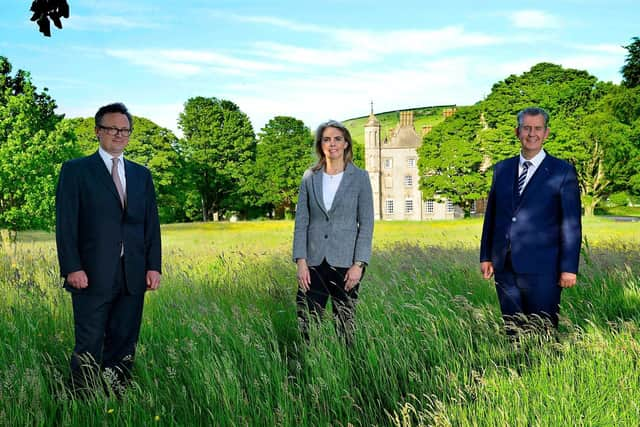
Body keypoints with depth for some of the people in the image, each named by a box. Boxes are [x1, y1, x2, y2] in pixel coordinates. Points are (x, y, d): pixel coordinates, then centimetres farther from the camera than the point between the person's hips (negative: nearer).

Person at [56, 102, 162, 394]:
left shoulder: (141, 175, 15)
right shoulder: (75, 170, 2)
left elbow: (152, 224, 13)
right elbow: (65, 224, -4)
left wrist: (154, 266, 4)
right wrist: (72, 268, -12)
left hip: (133, 278, 4)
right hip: (92, 276, -4)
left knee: (124, 345, 9)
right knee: (89, 348, 0)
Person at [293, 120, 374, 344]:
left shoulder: (359, 177, 0)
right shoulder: (310, 177, 6)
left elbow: (366, 223, -3)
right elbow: (301, 220, 4)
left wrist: (358, 264, -10)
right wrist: (301, 261, -4)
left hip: (345, 262, -2)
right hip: (314, 261, 2)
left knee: (345, 325, 6)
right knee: (306, 324, 0)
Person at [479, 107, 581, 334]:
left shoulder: (563, 172, -1)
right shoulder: (502, 169, 11)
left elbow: (572, 224, -4)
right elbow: (491, 215, 15)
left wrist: (569, 267, -8)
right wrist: (486, 256, 11)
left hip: (541, 268, -4)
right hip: (505, 268, 4)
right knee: (513, 332, 11)